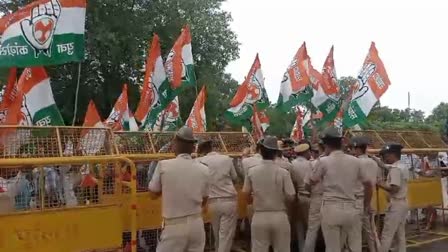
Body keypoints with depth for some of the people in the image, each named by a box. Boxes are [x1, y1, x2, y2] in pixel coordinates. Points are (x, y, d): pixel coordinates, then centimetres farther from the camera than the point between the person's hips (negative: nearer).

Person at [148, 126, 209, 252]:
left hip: (174, 226, -3)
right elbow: (204, 201, 10)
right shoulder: (203, 169, -1)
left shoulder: (164, 165, -10)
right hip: (196, 224, 4)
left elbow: (153, 194, 4)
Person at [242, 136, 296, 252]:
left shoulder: (252, 171, -6)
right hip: (279, 217, -1)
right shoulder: (283, 172, -10)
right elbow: (290, 197, -9)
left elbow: (246, 194, 0)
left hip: (259, 217, 1)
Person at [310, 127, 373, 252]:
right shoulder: (355, 161, 3)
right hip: (351, 208, 3)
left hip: (331, 209, -2)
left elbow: (313, 181, 10)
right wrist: (366, 204, 26)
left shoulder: (323, 161, -6)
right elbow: (368, 184, 11)